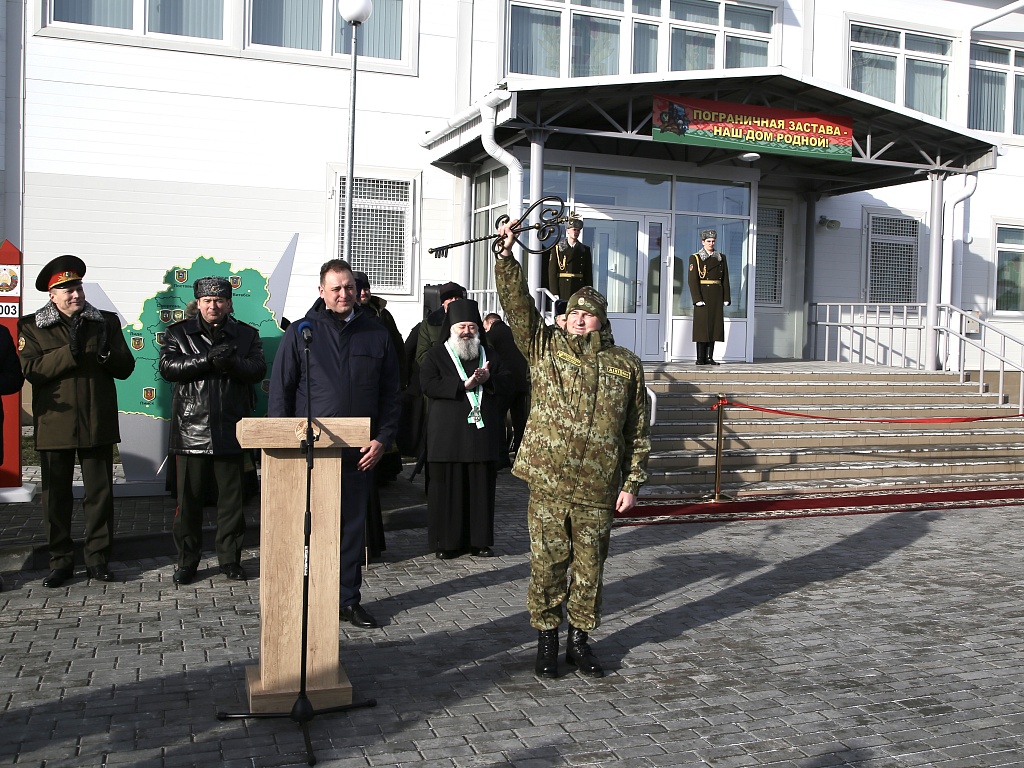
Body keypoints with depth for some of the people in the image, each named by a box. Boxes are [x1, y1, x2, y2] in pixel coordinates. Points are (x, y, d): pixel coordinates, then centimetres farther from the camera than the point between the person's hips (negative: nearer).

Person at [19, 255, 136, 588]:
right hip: (54, 424, -1)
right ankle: (60, 561, 17)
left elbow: (126, 368, 5)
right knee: (56, 496, 6)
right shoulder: (31, 326, 4)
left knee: (100, 494, 4)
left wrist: (106, 353, -15)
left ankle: (98, 558, 15)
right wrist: (70, 351, -20)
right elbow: (32, 370, -10)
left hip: (98, 424, 1)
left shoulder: (107, 321, 9)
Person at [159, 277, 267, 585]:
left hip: (231, 430, 1)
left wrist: (233, 363, -23)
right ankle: (187, 562, 18)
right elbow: (168, 366, -8)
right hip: (191, 429, -1)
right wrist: (207, 360, -20)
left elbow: (258, 369, -4)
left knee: (232, 499, 7)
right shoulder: (178, 333, 7)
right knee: (188, 499, 5)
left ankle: (230, 559, 21)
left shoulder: (246, 335, 9)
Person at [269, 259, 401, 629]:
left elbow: (389, 393, 10)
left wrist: (382, 438, 0)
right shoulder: (301, 333, 2)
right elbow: (280, 392, 2)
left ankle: (348, 599, 20)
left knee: (353, 525, 9)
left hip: (359, 452, 2)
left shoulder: (376, 335, 8)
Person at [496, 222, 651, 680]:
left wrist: (632, 483, 4)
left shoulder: (626, 366, 7)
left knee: (589, 568, 11)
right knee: (547, 565, 6)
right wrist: (506, 256, -16)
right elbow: (517, 305, -5)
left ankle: (580, 639, 27)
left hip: (598, 490, 1)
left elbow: (639, 432, 9)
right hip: (548, 485, -1)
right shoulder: (545, 348, 6)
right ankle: (546, 640, 22)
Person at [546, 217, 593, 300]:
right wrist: (554, 293, -9)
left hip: (580, 290, 3)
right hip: (563, 290, -3)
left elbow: (589, 274, 11)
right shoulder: (557, 248, 4)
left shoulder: (585, 250, 13)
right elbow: (552, 273, -1)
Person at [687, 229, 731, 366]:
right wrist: (697, 299, -16)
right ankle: (700, 358, -2)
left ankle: (709, 357, 7)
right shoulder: (695, 258, 1)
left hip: (717, 296, 4)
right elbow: (692, 280, -7)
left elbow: (725, 279, 11)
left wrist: (726, 298, 4)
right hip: (702, 296, -4)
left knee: (714, 325, 2)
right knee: (702, 325, -5)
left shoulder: (721, 257, 13)